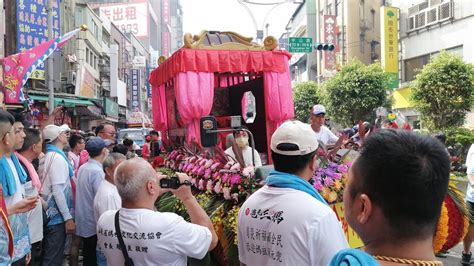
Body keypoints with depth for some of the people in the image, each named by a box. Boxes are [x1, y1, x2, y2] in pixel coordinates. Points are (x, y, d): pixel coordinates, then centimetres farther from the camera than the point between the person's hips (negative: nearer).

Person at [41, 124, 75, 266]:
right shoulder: (58, 157, -17)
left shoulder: (49, 155, 11)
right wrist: (68, 217, -21)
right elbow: (57, 190, -22)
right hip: (58, 215, -9)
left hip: (50, 213, 9)